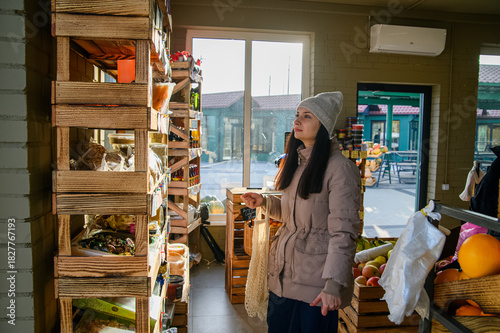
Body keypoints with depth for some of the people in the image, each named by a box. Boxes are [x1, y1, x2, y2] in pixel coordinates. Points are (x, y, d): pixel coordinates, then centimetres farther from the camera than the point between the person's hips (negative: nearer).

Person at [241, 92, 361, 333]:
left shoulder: (340, 168, -15)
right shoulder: (296, 162, 10)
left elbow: (344, 233, -18)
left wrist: (333, 284, -23)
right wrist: (264, 202, 5)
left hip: (315, 277, -7)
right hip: (283, 272, 7)